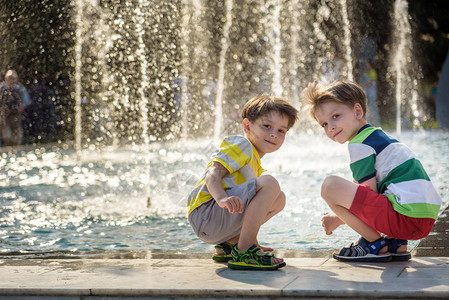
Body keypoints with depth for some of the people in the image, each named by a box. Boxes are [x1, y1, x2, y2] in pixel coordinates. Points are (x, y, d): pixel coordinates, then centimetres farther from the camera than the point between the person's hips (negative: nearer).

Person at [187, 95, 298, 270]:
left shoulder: (255, 164, 27)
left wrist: (252, 241, 26)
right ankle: (242, 254, -24)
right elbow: (213, 173, -17)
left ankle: (227, 246, 9)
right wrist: (222, 198, -37)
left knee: (278, 199, 19)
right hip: (206, 213, -10)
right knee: (269, 184, -22)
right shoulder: (241, 144, -1)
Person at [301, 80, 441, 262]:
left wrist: (338, 219, 5)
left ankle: (375, 244, -3)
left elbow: (369, 197, -8)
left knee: (330, 185, -15)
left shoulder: (359, 144, -5)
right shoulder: (379, 136, 25)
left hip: (406, 217, -11)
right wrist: (341, 213, 29)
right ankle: (395, 244, 15)